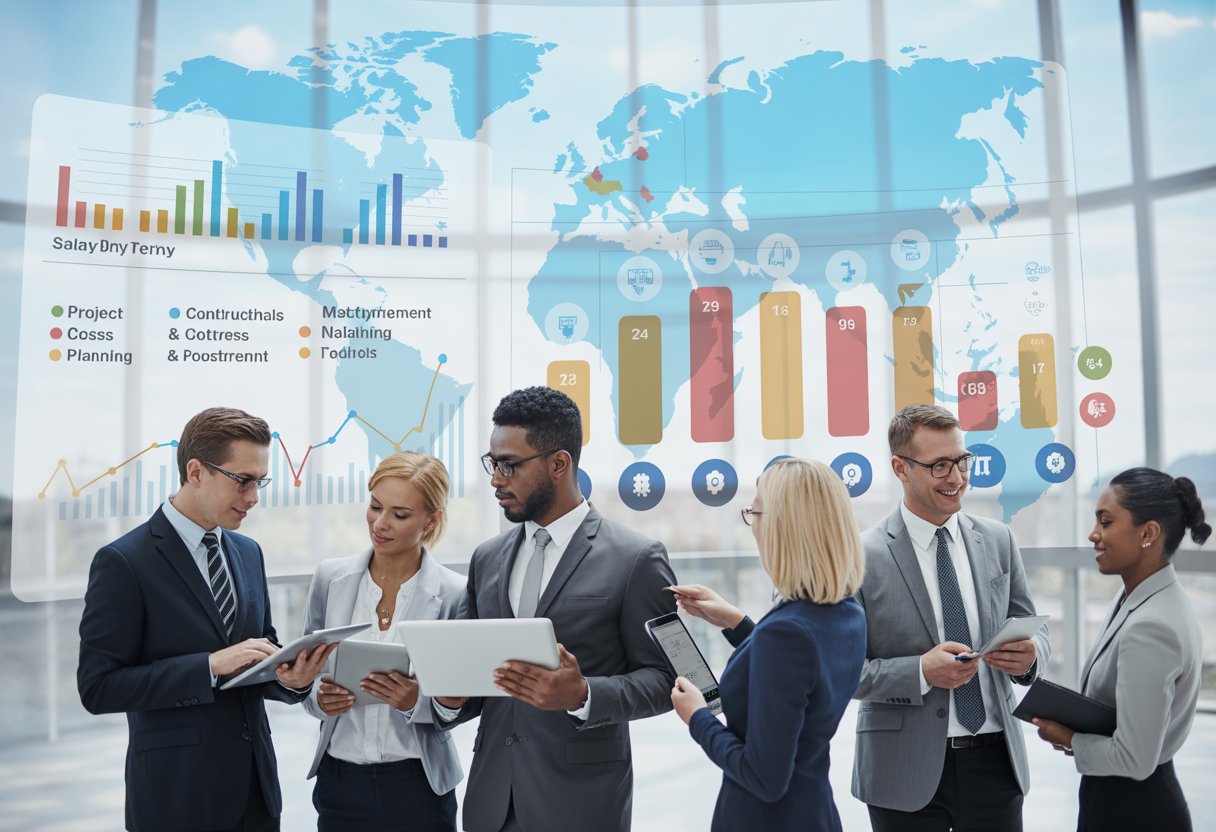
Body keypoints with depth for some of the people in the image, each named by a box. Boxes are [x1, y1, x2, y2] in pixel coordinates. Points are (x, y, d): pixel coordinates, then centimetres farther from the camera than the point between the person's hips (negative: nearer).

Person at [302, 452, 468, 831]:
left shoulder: (455, 594, -10)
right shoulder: (330, 577, -2)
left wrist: (417, 701, -22)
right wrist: (319, 698, -13)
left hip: (417, 783, -2)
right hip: (339, 780, 2)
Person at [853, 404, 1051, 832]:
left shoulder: (998, 540, 4)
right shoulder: (863, 555, -10)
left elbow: (1032, 628, 9)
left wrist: (1030, 652, -13)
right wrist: (921, 672, -22)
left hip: (996, 762, 4)